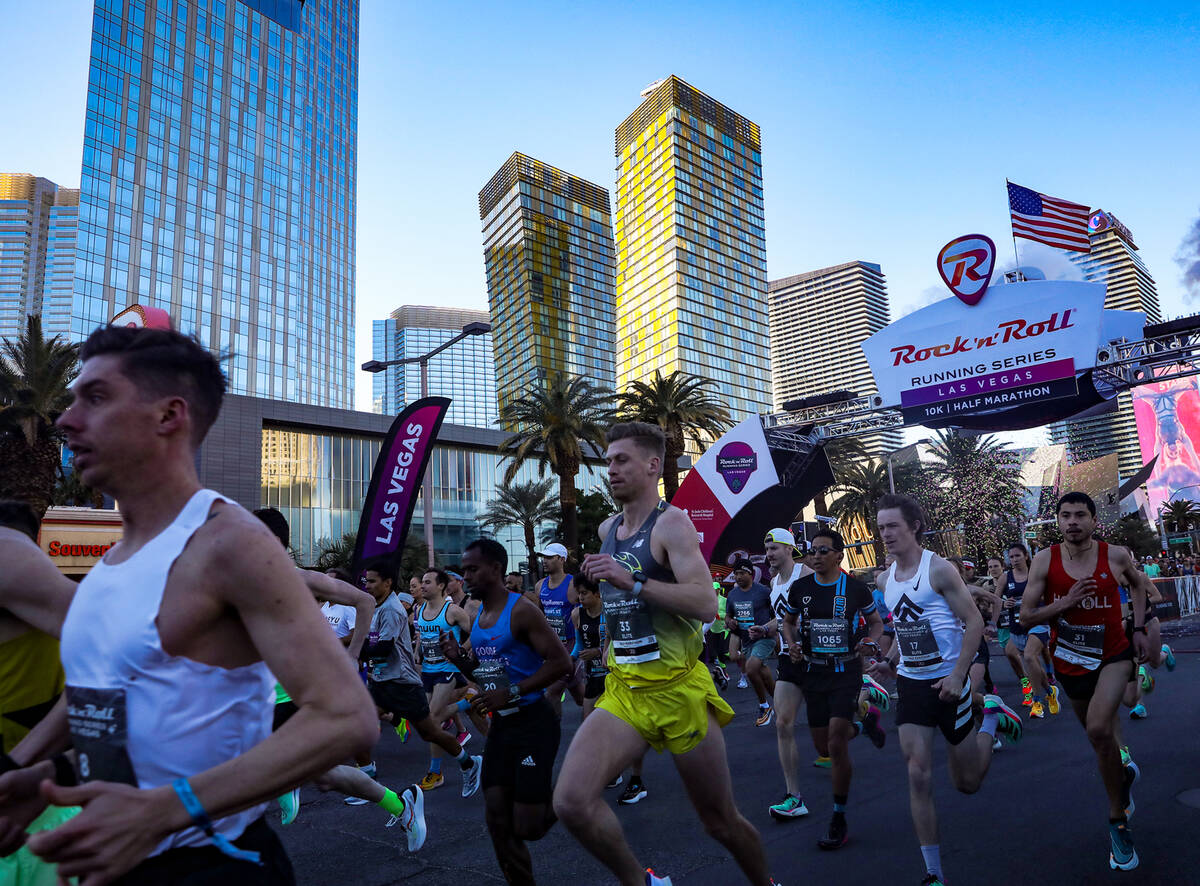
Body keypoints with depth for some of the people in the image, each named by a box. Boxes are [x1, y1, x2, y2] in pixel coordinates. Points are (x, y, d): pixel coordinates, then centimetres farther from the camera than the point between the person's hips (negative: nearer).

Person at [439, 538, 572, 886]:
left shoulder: (521, 610, -16)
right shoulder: (477, 618, 9)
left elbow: (561, 662, -20)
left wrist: (511, 693, -23)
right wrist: (459, 658, -2)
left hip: (533, 724, -7)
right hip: (500, 724, 8)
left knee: (526, 826, -6)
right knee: (498, 821, 7)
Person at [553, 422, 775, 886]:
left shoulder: (671, 522, -11)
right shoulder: (607, 529, 10)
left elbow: (707, 604, -23)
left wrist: (632, 583, -28)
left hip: (679, 691, -5)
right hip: (623, 691, 5)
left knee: (722, 822, 11)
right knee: (571, 802, -16)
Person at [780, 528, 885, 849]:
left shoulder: (855, 588, -5)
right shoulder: (800, 588, 1)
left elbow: (876, 622, 9)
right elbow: (788, 621, 16)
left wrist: (870, 640, -12)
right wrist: (792, 644, -4)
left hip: (846, 670, -4)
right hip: (814, 671, 4)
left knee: (836, 744, -12)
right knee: (822, 743, 10)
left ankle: (839, 820, 4)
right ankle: (865, 722, 42)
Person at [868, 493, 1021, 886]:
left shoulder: (939, 569, -13)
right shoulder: (885, 579, 5)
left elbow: (974, 622, -13)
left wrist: (959, 674, -21)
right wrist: (890, 664, 4)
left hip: (947, 680, -4)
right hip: (910, 683, 5)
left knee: (968, 782, 10)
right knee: (918, 776, -4)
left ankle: (991, 715, 36)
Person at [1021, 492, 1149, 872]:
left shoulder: (1116, 555, -11)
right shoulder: (1045, 560, -12)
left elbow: (1138, 583, 13)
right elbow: (1026, 616, -10)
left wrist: (1139, 628, 6)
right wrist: (1065, 603, -24)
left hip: (1114, 655, -2)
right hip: (1070, 662, 2)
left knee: (1098, 729, -23)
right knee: (1098, 733, 19)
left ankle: (1117, 820, -5)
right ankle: (1124, 775, 55)